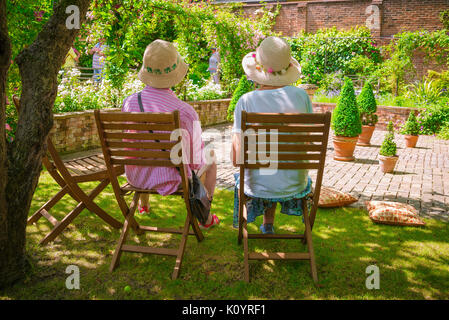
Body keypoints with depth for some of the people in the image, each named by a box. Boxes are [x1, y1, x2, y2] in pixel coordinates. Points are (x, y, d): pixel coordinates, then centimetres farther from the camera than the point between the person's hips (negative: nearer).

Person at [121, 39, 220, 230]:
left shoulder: (129, 102, -17)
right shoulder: (185, 112, -29)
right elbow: (195, 160, -17)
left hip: (135, 177, 4)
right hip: (170, 180, -3)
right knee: (210, 163, 27)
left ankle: (143, 204, 62)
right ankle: (205, 218, 40)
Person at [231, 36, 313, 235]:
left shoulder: (246, 101, -15)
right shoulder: (301, 96, -8)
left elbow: (236, 158, -15)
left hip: (258, 186, -2)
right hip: (295, 184, 2)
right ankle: (267, 225, 47)